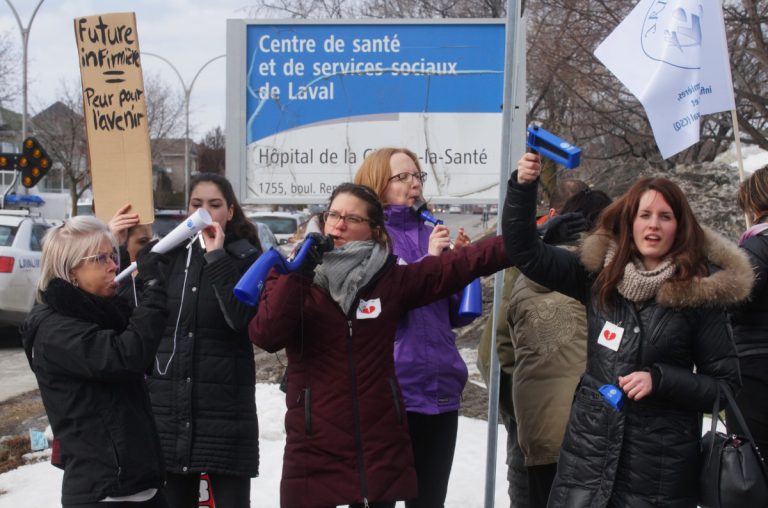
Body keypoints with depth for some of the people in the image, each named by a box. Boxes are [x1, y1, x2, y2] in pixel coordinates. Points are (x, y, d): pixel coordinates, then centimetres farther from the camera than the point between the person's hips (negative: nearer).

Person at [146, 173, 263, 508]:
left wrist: (217, 258, -15)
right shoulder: (169, 254, 10)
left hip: (226, 406, -3)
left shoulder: (246, 258, 0)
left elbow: (244, 319, -17)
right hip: (169, 405, 3)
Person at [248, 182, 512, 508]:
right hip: (315, 450, -2)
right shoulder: (293, 277, 3)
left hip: (380, 449, 2)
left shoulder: (391, 280, 7)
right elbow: (265, 336, -12)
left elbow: (460, 264, 0)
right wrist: (298, 273, -18)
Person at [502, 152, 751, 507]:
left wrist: (660, 380, -16)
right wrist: (523, 186, -9)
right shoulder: (600, 272, 2)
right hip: (588, 452, 3)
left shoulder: (699, 291, -6)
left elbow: (726, 386, -2)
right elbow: (524, 250, 4)